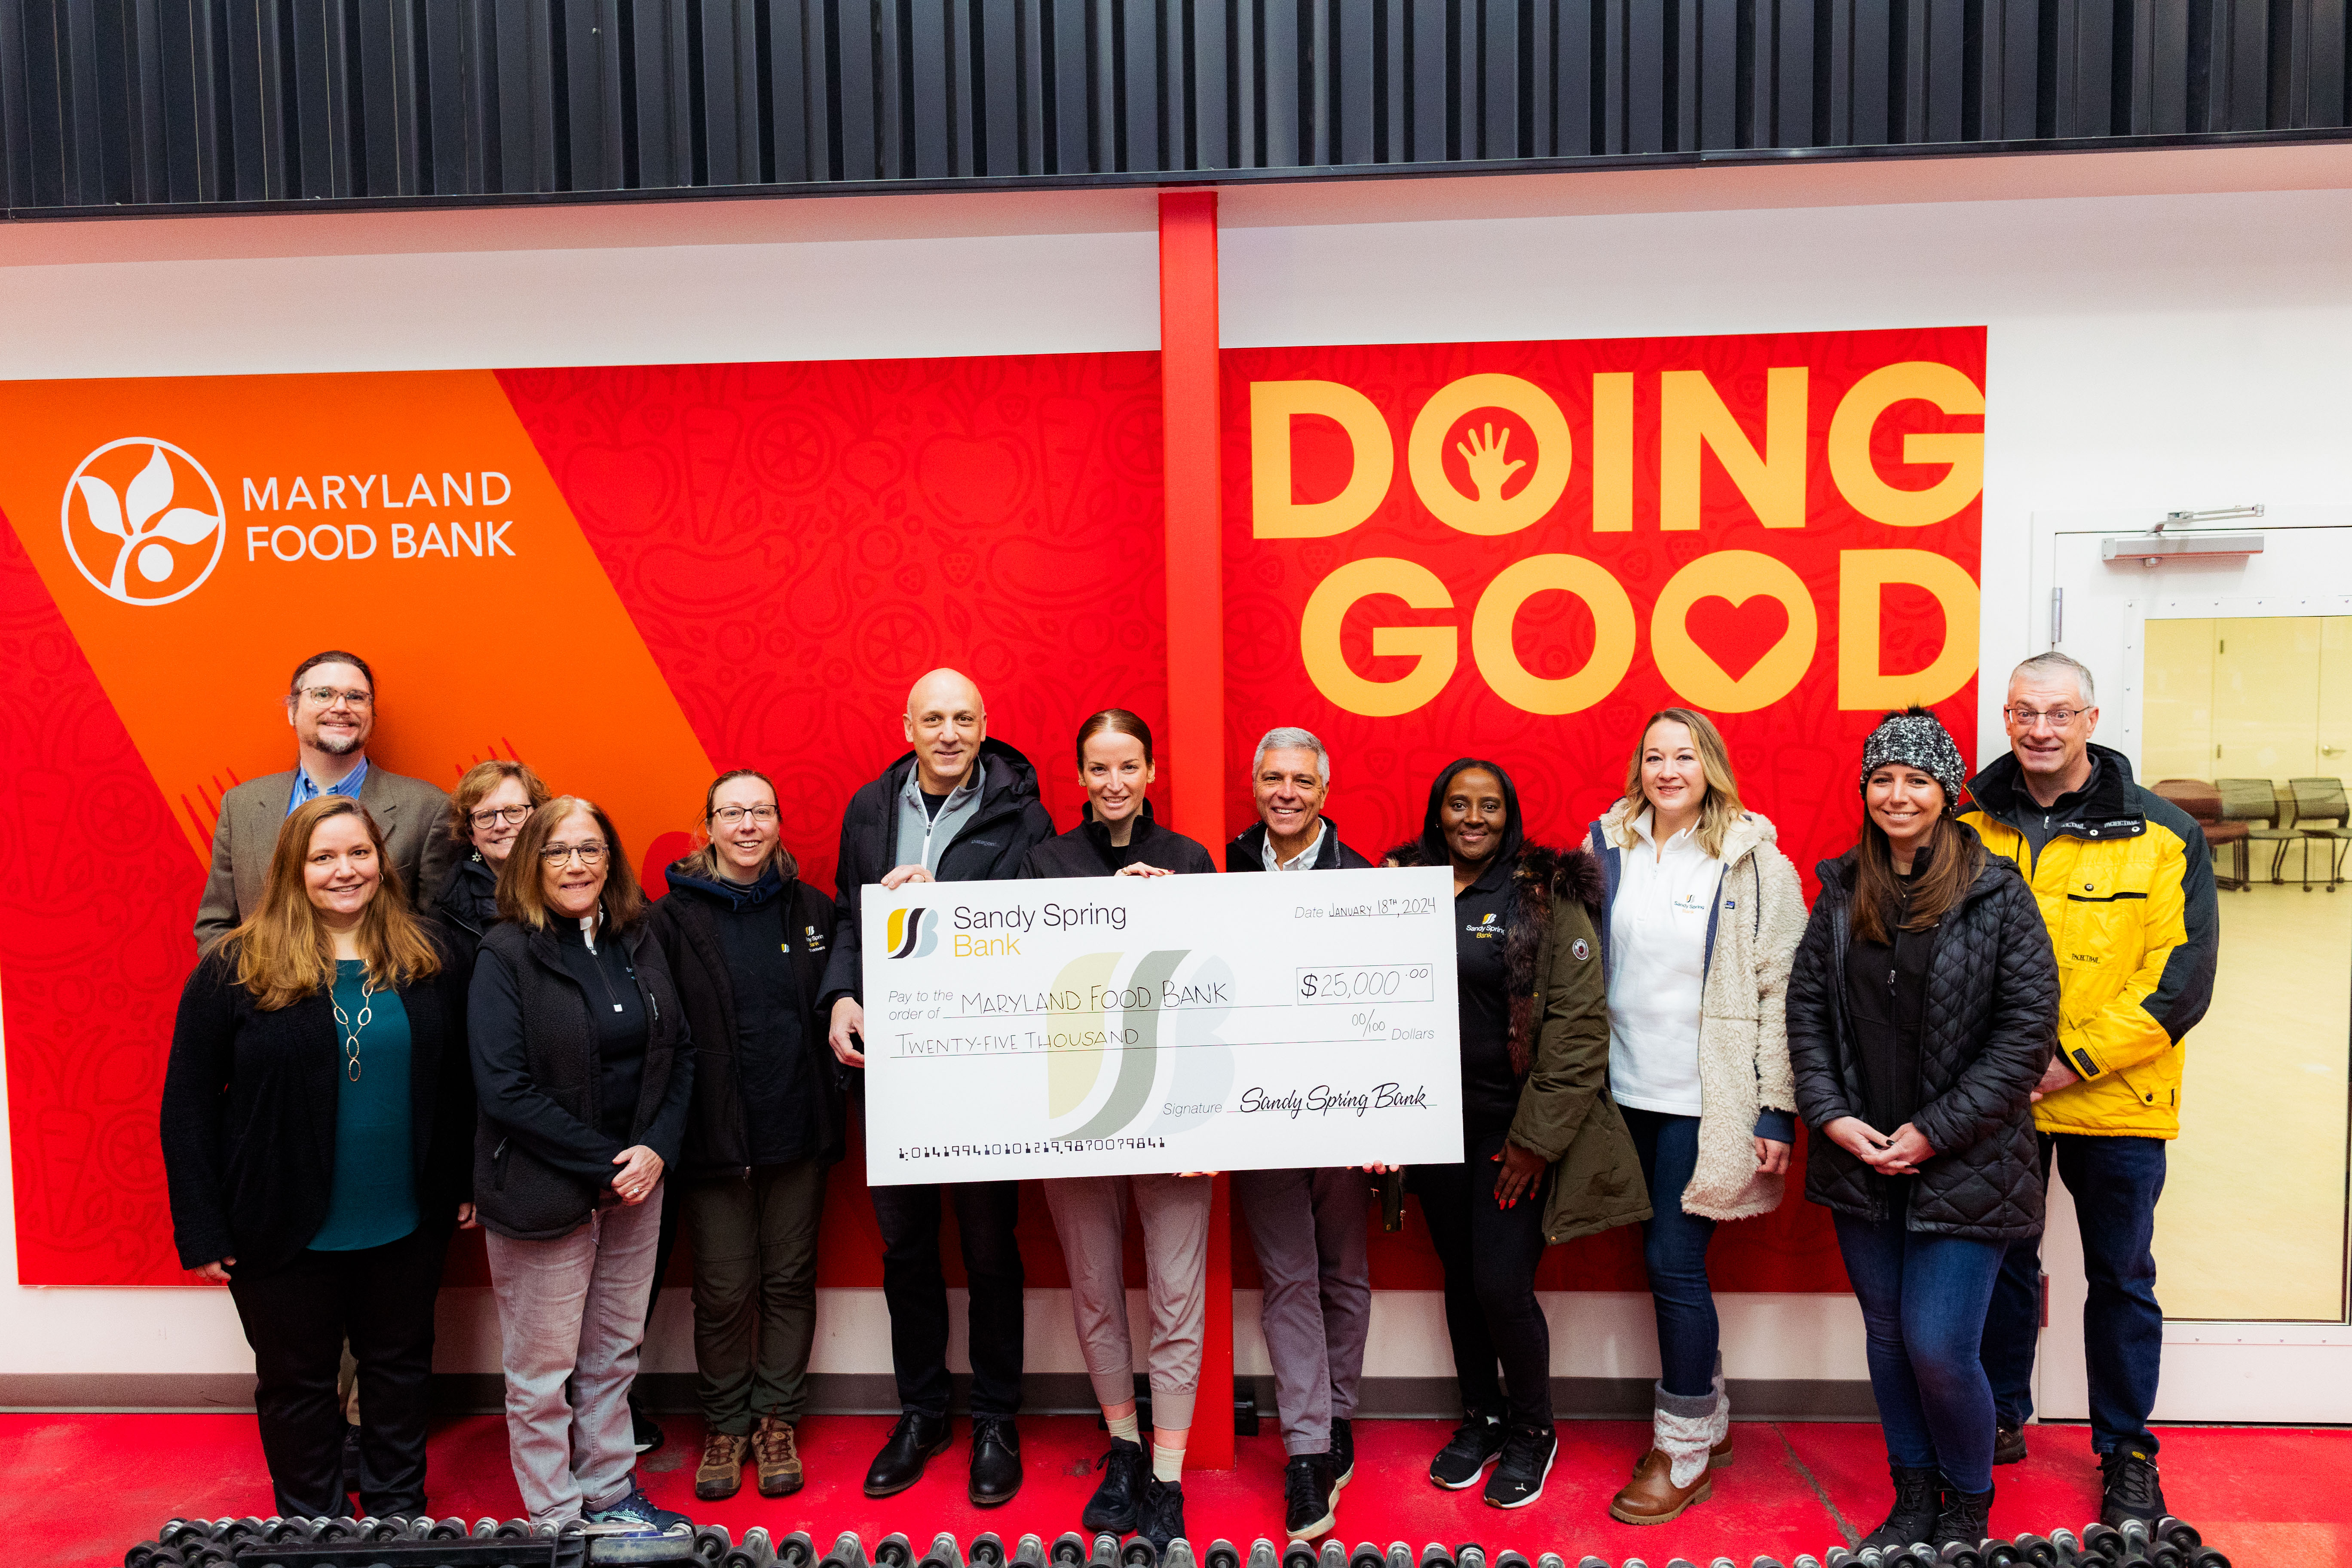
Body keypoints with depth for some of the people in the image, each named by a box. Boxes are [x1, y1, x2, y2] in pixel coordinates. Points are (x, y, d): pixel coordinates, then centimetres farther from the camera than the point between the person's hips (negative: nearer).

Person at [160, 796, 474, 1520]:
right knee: (297, 1382, 15)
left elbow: (455, 1079, 6)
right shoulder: (234, 969, -10)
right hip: (287, 1234, -2)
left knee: (401, 1369, 18)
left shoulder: (426, 958, -2)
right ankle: (311, 1527, 36)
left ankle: (399, 1515, 38)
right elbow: (187, 1105, -7)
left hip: (407, 1225, 2)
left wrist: (463, 1183, 5)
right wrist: (201, 1230, -9)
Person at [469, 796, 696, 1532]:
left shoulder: (639, 942, 4)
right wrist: (604, 1164, -16)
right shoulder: (506, 955, -11)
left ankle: (611, 1493, 33)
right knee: (543, 1371, 7)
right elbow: (504, 1089, -17)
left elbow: (680, 1052, 6)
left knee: (616, 1351, 17)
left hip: (637, 1180, 5)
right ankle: (557, 1522, 24)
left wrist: (657, 1150, -8)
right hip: (544, 1190, -5)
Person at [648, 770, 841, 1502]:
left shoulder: (814, 910, 3)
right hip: (714, 1137, -2)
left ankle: (777, 1419, 27)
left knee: (790, 1280, 11)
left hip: (799, 1132, 2)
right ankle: (726, 1425, 26)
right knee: (723, 1291, 7)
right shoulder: (673, 919, -4)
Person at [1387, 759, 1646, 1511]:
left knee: (1502, 1283, -5)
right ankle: (1480, 1419, 35)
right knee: (1460, 1275, 14)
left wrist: (1538, 1137, -12)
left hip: (1515, 1126, -4)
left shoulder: (1547, 897, -8)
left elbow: (1579, 1023, -10)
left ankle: (1532, 1430, 21)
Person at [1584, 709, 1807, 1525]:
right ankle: (1709, 1421, 31)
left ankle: (1683, 1453, 14)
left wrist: (1778, 1111, -10)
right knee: (1666, 1259, 12)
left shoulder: (1754, 861, -5)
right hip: (1630, 1091, 4)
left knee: (1673, 1261, -3)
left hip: (1708, 1101, -4)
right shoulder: (1608, 848, 6)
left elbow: (1784, 992, -6)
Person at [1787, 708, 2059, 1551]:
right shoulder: (1841, 890, 6)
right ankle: (1914, 1496, 33)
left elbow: (2027, 1030, -10)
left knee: (1939, 1347, -4)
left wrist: (1935, 1132, -12)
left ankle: (1969, 1504, 24)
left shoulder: (1997, 894, -7)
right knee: (1887, 1334, 14)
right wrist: (1831, 1114, -6)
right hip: (1860, 1159, 4)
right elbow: (1806, 1006, 6)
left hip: (1963, 1165, -4)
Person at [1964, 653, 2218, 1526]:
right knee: (2001, 1263, 15)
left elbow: (2182, 977, -9)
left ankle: (2126, 1451, 30)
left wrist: (2075, 1060, -16)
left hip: (2115, 1101, -1)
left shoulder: (2162, 835, -5)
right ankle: (1999, 1421, 33)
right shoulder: (1969, 827, 0)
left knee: (2120, 1279, 12)